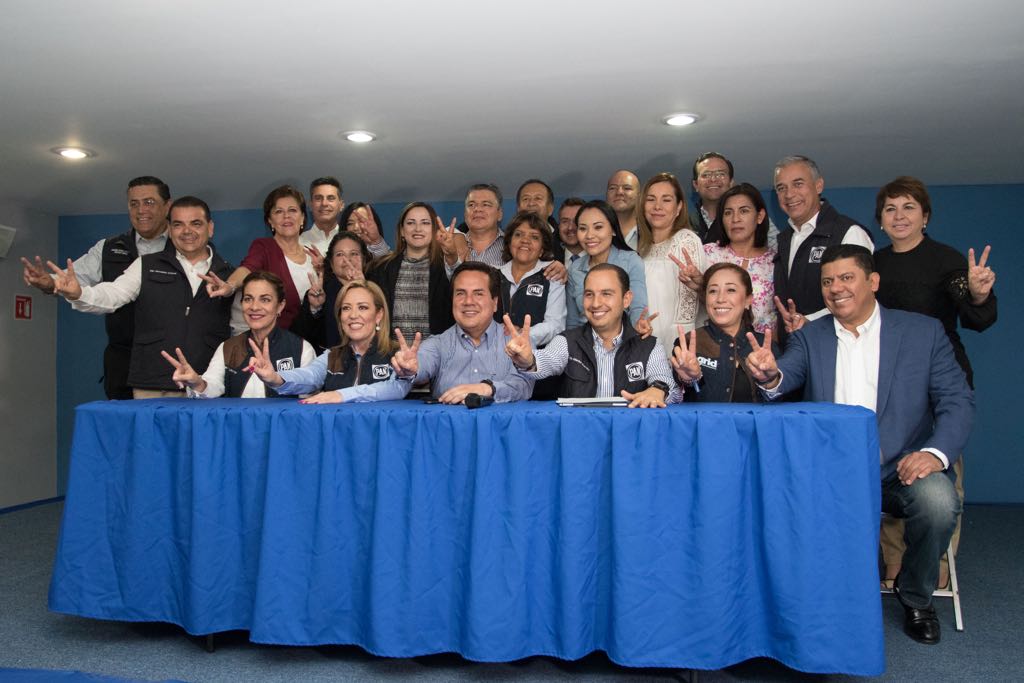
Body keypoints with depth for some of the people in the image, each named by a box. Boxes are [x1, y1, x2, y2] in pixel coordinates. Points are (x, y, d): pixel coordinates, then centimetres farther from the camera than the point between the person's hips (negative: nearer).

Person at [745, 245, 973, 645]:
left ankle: (915, 597, 2)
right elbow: (787, 377, -9)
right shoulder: (810, 337, 8)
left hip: (901, 469, 0)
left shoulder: (923, 332, 4)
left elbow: (957, 400, -2)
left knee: (938, 502, -31)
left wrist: (935, 453, -21)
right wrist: (770, 376, -35)